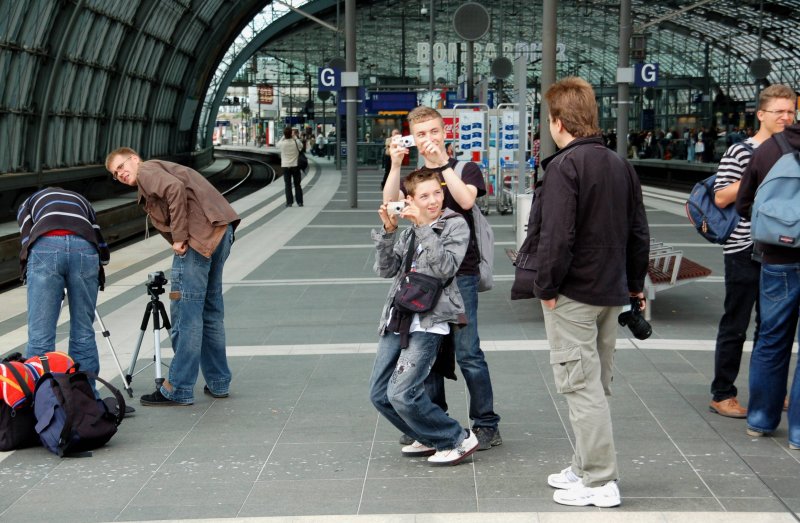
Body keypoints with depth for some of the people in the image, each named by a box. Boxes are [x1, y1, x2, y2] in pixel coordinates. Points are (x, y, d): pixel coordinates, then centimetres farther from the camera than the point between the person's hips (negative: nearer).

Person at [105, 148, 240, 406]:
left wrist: (179, 237, -15)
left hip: (199, 236, -10)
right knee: (211, 309, 18)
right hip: (220, 232, 10)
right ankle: (218, 382, 24)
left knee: (186, 313, -6)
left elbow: (175, 190, -17)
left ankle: (178, 390, -2)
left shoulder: (147, 170, 2)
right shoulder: (161, 170, 29)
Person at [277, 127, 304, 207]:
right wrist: (295, 137, 10)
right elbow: (301, 146, 11)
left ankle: (289, 202, 1)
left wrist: (284, 137, 9)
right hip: (295, 165, 1)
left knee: (288, 185, 5)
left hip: (286, 166, -1)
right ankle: (299, 202, 12)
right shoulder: (296, 142, -11)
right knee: (297, 184, 11)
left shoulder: (282, 143, -13)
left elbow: (277, 145, 10)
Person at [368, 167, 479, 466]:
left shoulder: (455, 225, -3)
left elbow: (446, 268, -18)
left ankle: (458, 440, 1)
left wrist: (423, 226, -19)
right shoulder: (408, 230, 13)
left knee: (402, 394, -17)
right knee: (379, 394, 7)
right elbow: (386, 270, 6)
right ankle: (430, 439, 24)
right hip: (397, 318, 7)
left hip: (428, 321, -7)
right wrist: (388, 231, -6)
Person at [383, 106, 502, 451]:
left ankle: (486, 424, 1)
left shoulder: (466, 169, 4)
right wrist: (395, 165, -14)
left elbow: (466, 199, -17)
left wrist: (442, 163, -17)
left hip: (460, 272, -4)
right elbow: (390, 203, -4)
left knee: (467, 352, -8)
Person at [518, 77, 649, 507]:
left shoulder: (565, 166, -15)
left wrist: (546, 287, -12)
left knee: (581, 385, -3)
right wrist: (635, 283, 20)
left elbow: (557, 236, -22)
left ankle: (599, 482, -1)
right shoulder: (621, 165, 9)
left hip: (572, 294, -8)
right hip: (611, 292, 8)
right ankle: (586, 467, 27)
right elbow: (638, 232, 12)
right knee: (595, 383, 17)